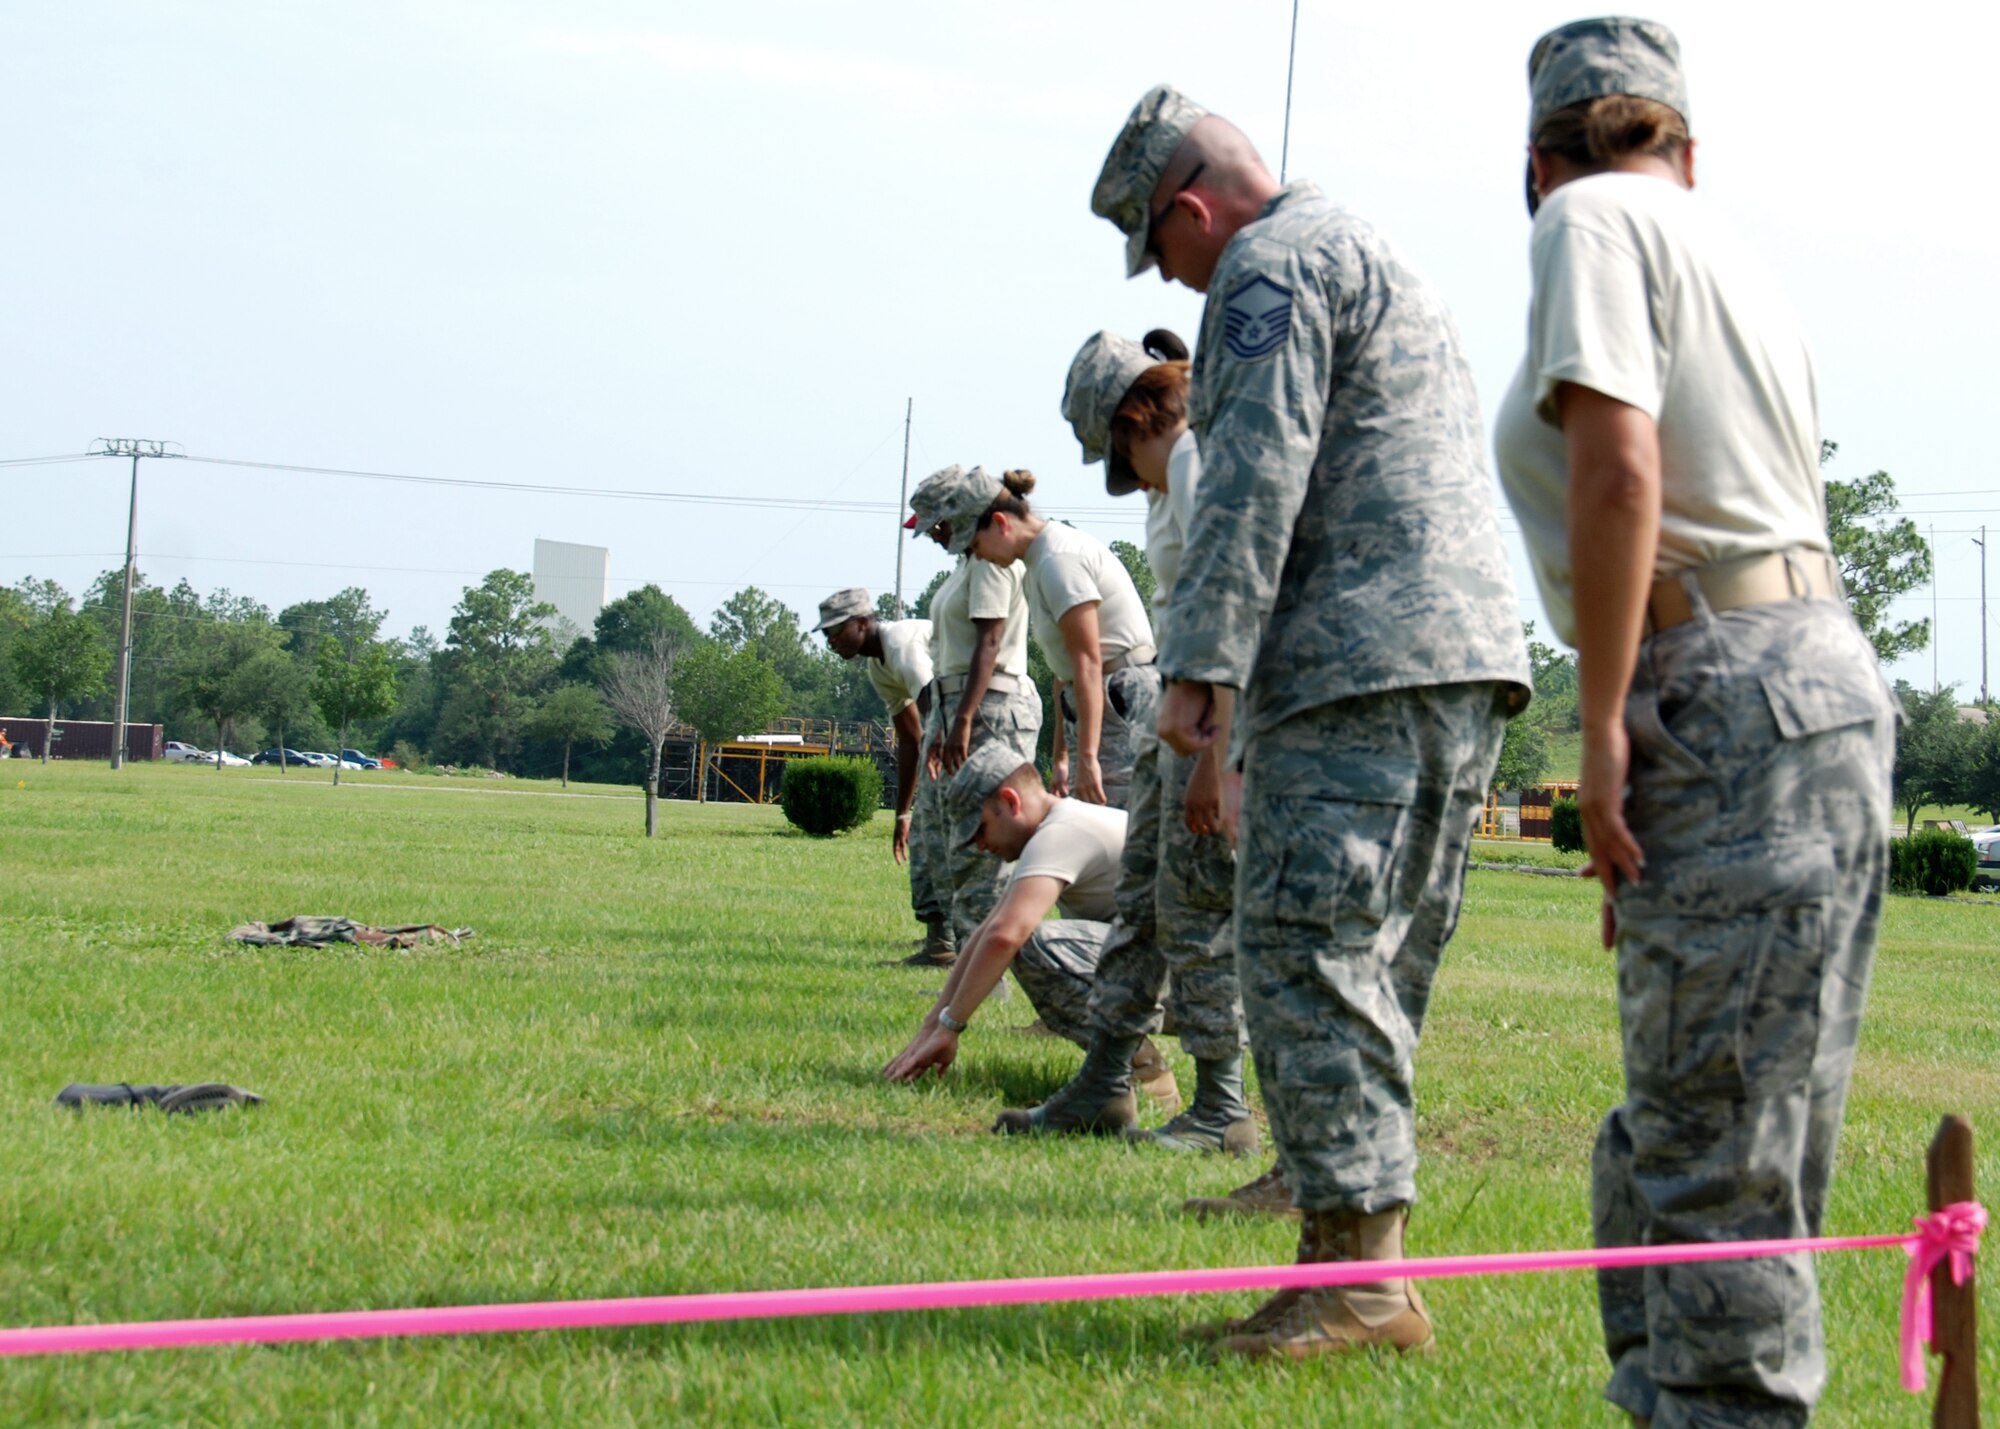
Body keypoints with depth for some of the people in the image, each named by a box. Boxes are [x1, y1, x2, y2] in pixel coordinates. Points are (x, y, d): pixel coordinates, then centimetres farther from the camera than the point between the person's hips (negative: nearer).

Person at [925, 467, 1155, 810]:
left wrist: (1087, 756, -23)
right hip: (1111, 703, 10)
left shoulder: (1059, 560, -14)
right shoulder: (1038, 561, 17)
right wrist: (1062, 756, 19)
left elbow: (1088, 664, -20)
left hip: (1125, 705, -10)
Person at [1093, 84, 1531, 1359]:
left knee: (1308, 953, -10)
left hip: (1363, 659, -10)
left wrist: (1201, 665, -15)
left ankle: (1359, 1274, -12)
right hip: (1472, 646, 10)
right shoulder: (1380, 261, 29)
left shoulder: (1272, 265, -2)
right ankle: (1358, 1253, 11)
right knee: (1380, 966, 10)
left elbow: (1257, 479, -14)